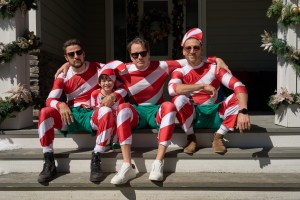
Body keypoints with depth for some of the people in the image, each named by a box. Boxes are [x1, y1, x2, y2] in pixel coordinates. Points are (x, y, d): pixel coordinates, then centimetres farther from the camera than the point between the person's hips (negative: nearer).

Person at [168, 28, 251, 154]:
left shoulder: (214, 68, -5)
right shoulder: (179, 72, -4)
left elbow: (239, 86, -17)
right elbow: (172, 89, -29)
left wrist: (243, 111, -35)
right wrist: (203, 86, -32)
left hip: (215, 115, 1)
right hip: (193, 116, -1)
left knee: (238, 98, -22)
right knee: (179, 98, -30)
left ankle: (218, 137, -10)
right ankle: (191, 138, -11)